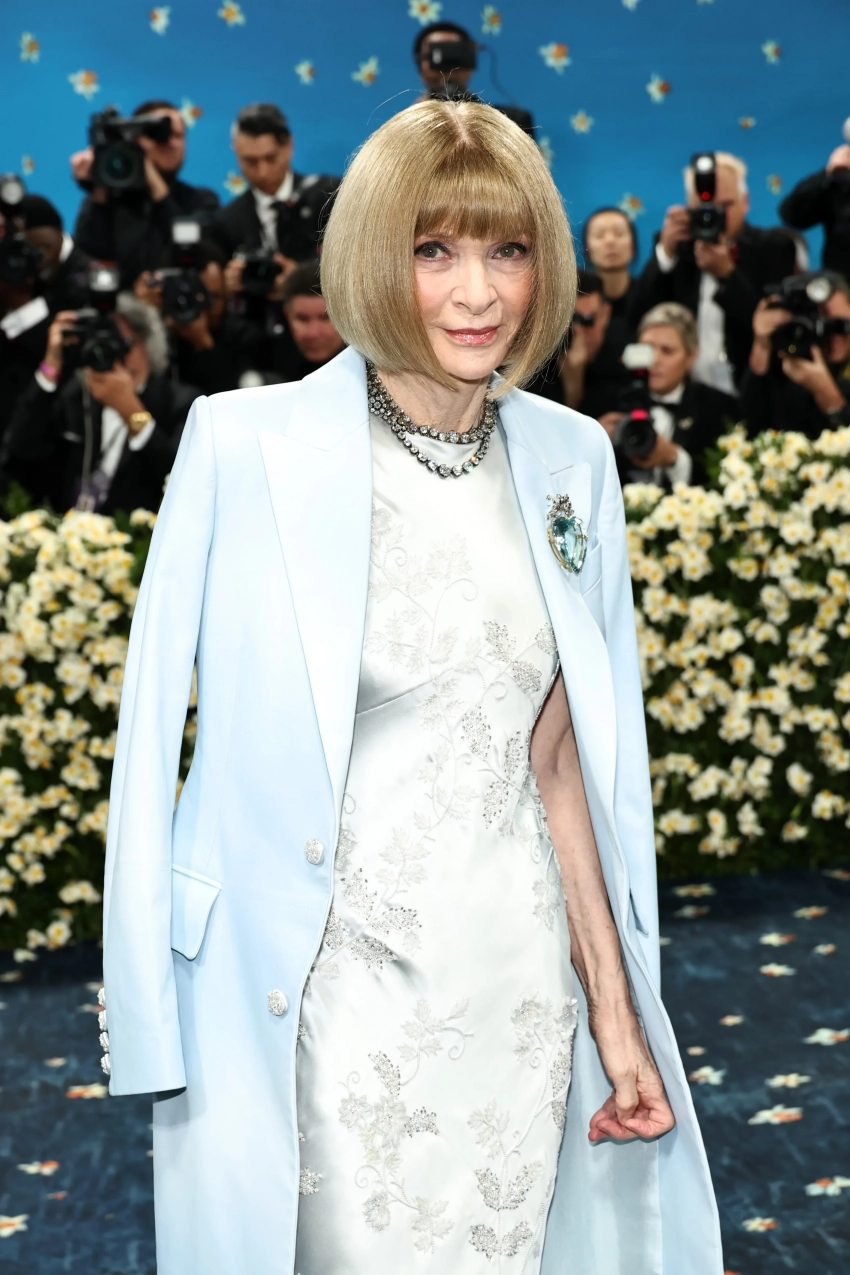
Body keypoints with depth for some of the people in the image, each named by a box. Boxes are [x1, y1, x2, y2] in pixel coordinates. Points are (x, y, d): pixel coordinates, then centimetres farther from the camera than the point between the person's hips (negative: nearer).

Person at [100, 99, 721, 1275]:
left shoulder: (570, 460, 4)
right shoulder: (242, 447, -9)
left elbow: (557, 757, 9)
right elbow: (153, 742, -7)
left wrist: (615, 1011, 8)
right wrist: (146, 1025, -9)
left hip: (519, 1001, 4)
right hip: (322, 1012, -4)